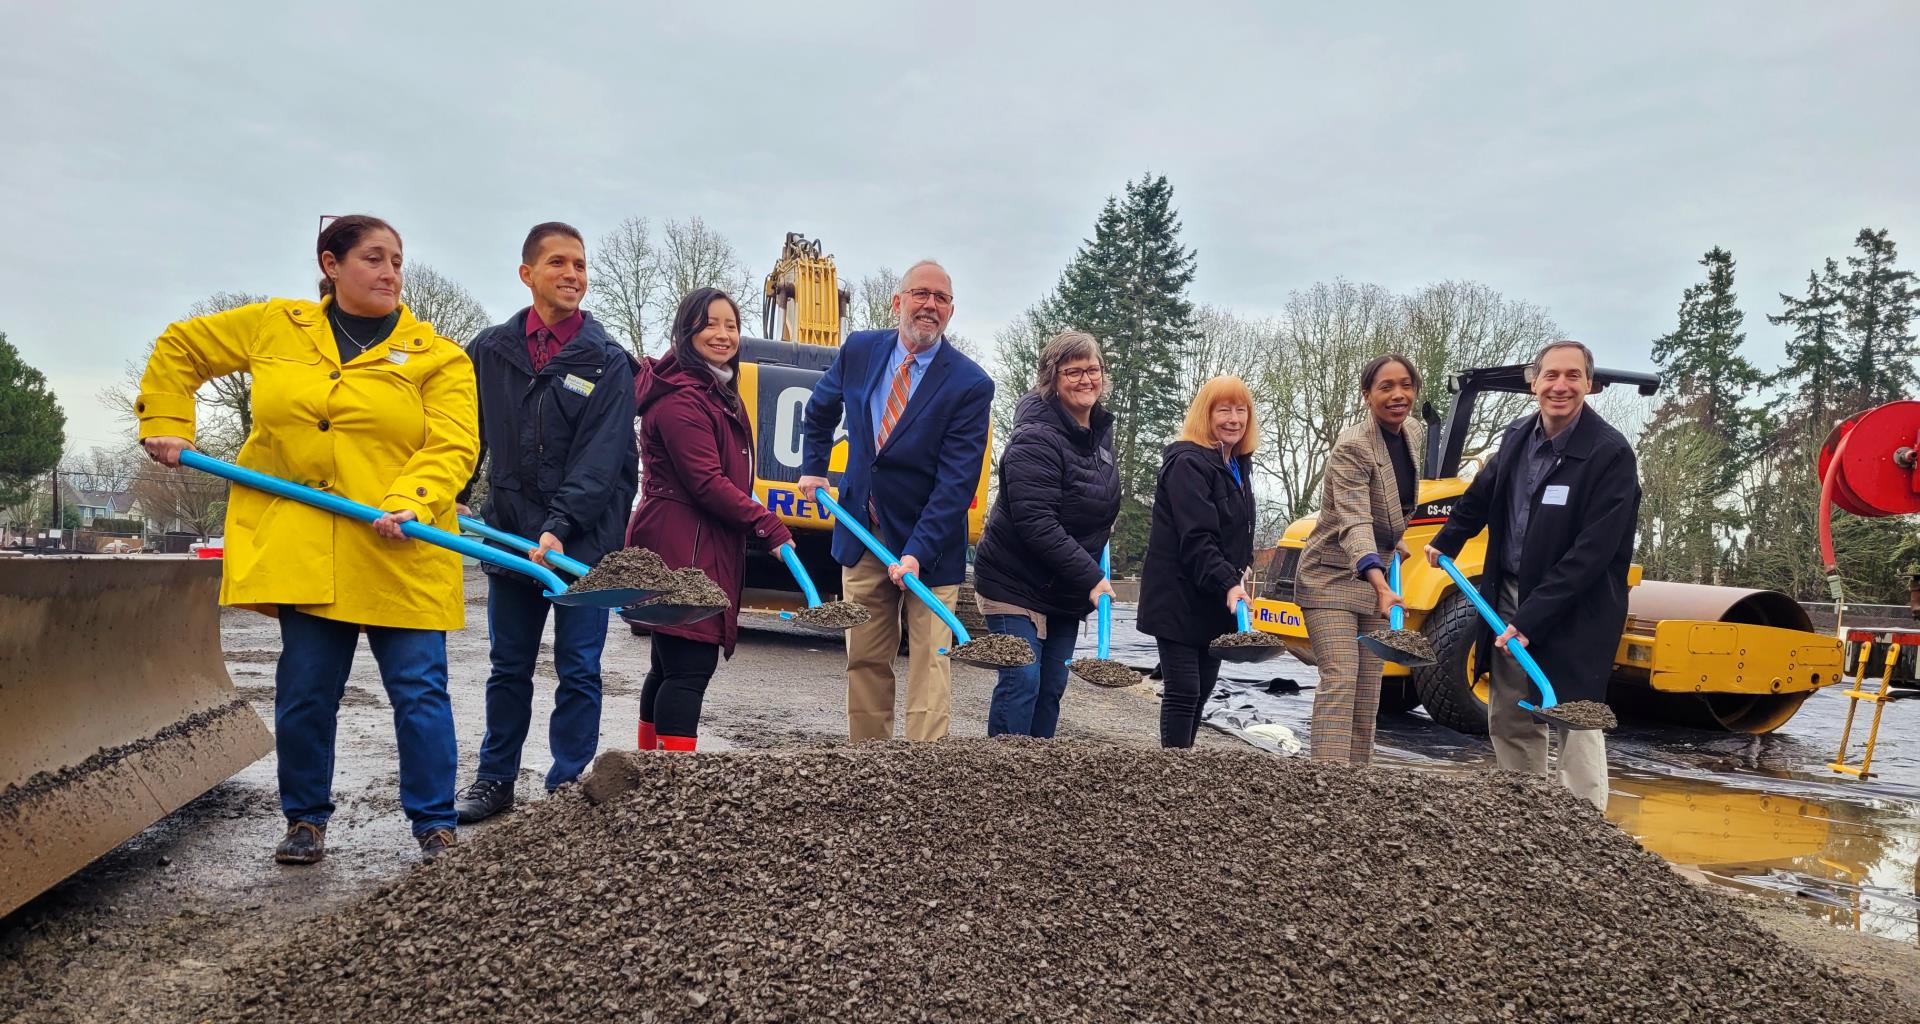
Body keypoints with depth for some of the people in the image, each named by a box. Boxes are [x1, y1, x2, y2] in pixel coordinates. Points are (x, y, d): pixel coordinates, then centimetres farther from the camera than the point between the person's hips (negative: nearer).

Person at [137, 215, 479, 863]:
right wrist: (165, 426, 14)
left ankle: (435, 824, 11)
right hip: (301, 551, 2)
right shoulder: (275, 327, 10)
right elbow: (179, 348, 24)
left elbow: (454, 446, -7)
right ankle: (305, 819, 27)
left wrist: (409, 503, -23)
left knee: (419, 691, -1)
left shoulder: (437, 357, 2)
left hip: (399, 554, -2)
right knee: (304, 694, 9)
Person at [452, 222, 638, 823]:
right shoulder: (490, 350, 6)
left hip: (585, 540, -3)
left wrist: (560, 526, -22)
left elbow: (600, 457, -12)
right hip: (509, 535, 3)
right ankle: (496, 780, 27)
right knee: (509, 667, 14)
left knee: (579, 671, 3)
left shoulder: (608, 361, -3)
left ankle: (567, 789, 14)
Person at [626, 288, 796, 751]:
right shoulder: (681, 397, -15)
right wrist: (769, 527, -19)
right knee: (691, 666, -12)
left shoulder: (718, 394, 19)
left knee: (669, 666, 15)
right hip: (682, 551, -11)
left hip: (705, 548, 11)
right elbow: (706, 482, -20)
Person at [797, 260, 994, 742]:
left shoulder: (970, 384, -14)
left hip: (928, 543, -4)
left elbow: (957, 481, -19)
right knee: (864, 661, 11)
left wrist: (917, 553, -25)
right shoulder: (859, 350, 0)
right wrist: (812, 467, 15)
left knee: (929, 666, -4)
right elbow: (819, 410, 22)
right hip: (863, 536, 4)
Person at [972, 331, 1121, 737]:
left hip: (1067, 592, 8)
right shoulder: (1036, 438, -20)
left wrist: (1092, 574, 16)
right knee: (1021, 683, -9)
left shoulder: (1101, 430, 7)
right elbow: (1035, 523, -27)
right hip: (1016, 584, -8)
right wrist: (1091, 577, -26)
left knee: (1052, 686, 11)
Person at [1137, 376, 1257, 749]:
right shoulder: (1188, 463, -15)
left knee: (1203, 688, 14)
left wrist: (1239, 577, 9)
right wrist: (1228, 584, -33)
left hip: (1216, 601, 9)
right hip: (1180, 599, -9)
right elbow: (1196, 538, -24)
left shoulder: (1239, 466, 14)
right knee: (1183, 691, -7)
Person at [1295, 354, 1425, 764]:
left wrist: (1393, 549, 15)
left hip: (1375, 575, 8)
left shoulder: (1413, 432, 2)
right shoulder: (1352, 448, -23)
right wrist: (1380, 583, -48)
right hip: (1332, 576, -8)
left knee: (1368, 690, 8)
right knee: (1339, 681, -16)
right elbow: (1354, 522, -36)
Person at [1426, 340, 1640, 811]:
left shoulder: (1610, 453, -18)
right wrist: (1446, 542, 32)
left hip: (1573, 611, -7)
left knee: (1574, 721, -4)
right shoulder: (1518, 435, 2)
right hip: (1511, 597, 7)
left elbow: (1592, 552, -22)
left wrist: (1530, 619, -23)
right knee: (1510, 719, 15)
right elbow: (1482, 494, 22)